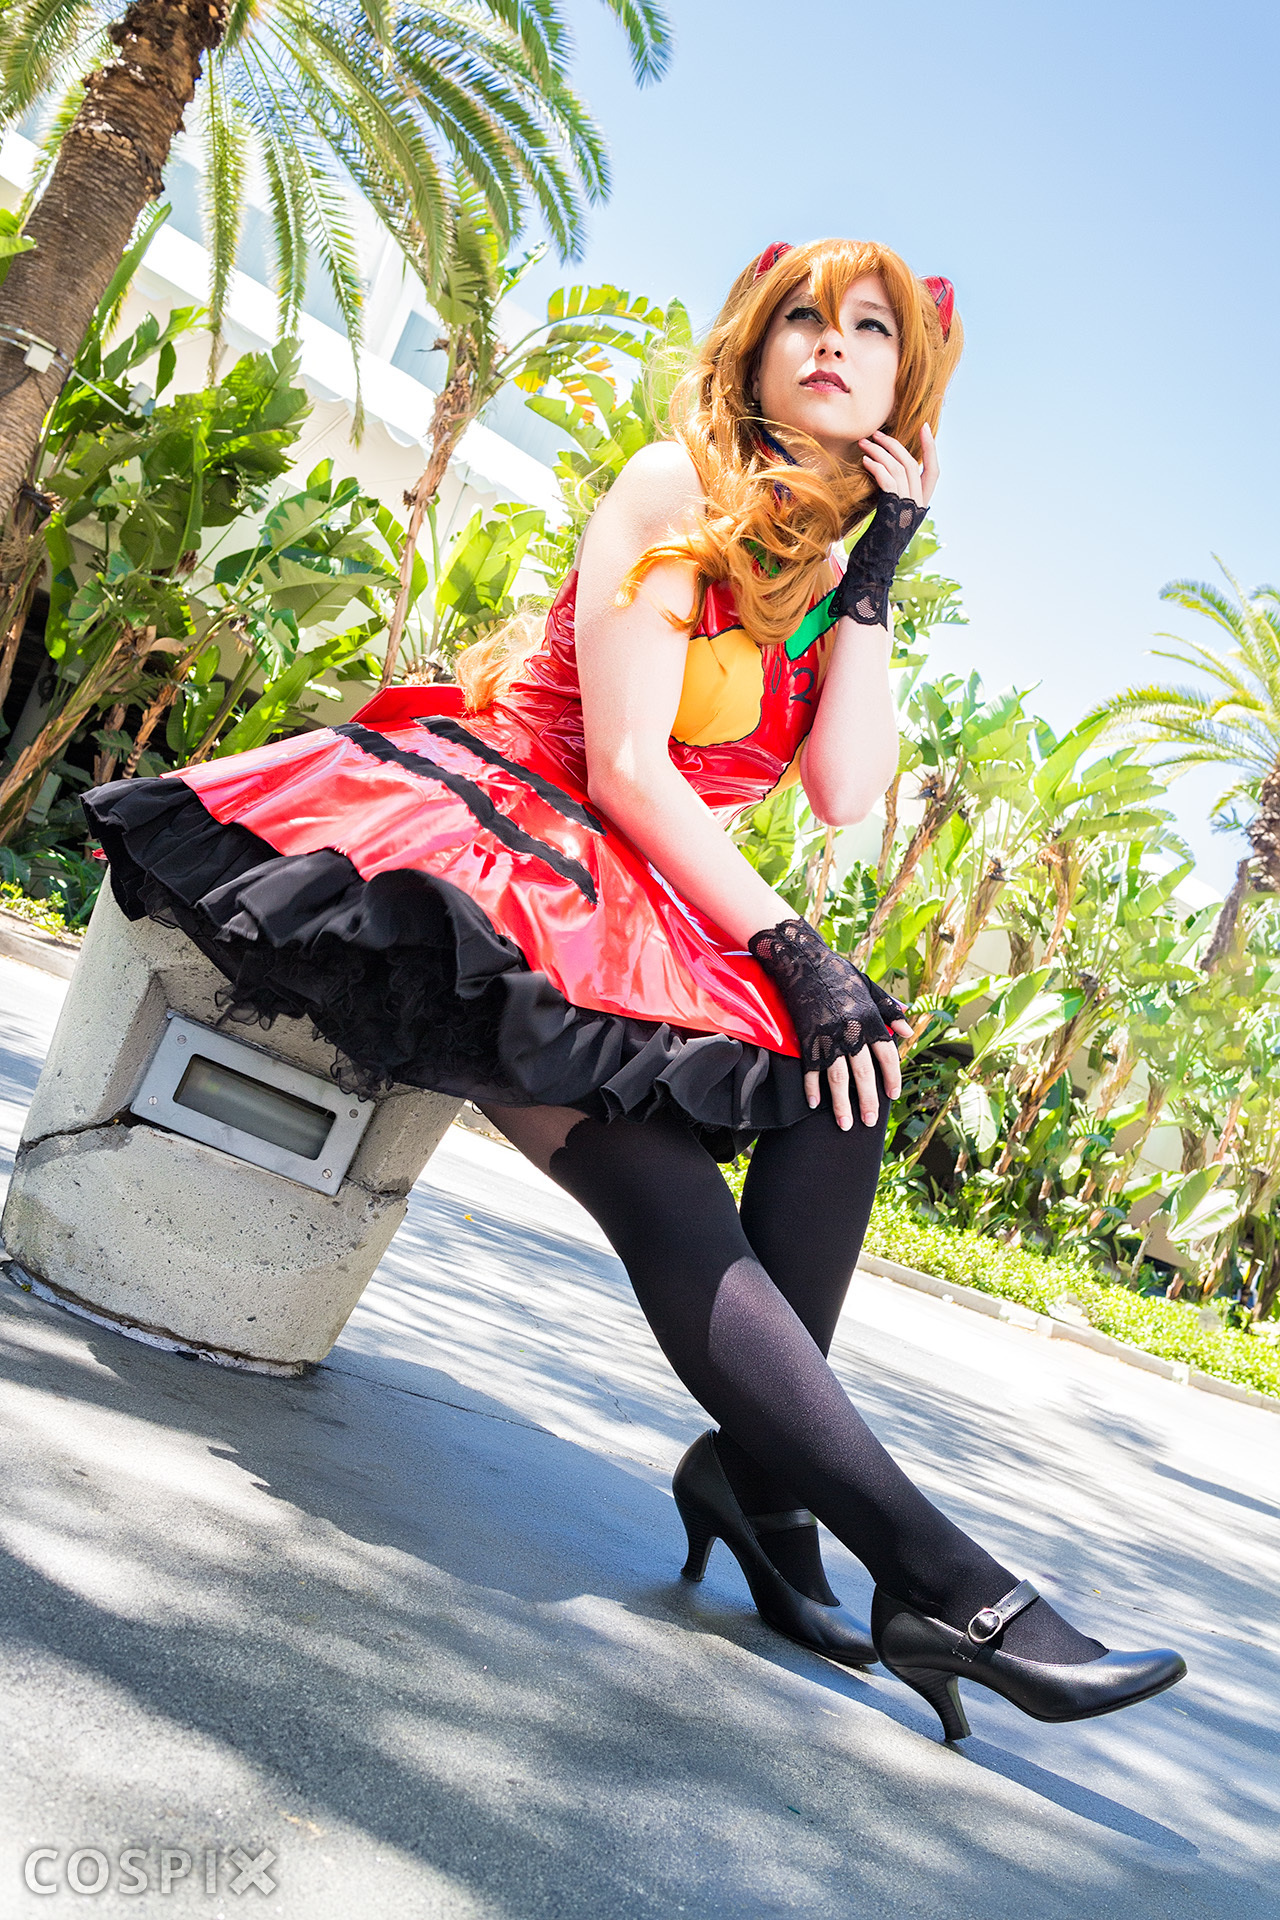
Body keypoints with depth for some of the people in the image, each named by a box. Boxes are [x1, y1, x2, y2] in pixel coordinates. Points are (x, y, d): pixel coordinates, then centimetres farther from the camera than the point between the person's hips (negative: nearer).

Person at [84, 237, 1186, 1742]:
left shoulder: (843, 576, 16)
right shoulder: (675, 490, -3)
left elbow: (845, 797, 0)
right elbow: (623, 763, -13)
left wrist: (872, 582, -2)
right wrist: (790, 952, -19)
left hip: (645, 908, 7)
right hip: (499, 841, -7)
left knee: (851, 1068, -22)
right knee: (661, 1194, -27)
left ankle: (753, 1471, -18)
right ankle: (939, 1582, -31)